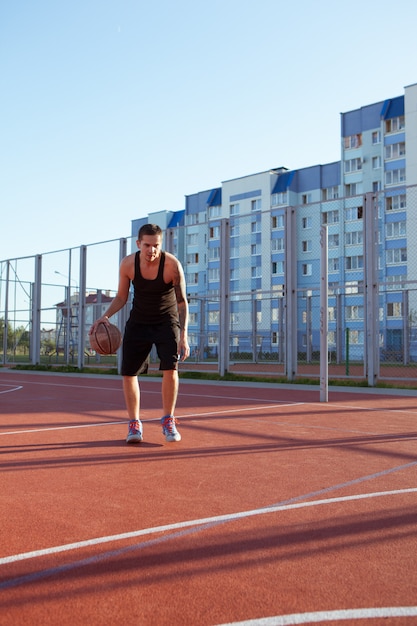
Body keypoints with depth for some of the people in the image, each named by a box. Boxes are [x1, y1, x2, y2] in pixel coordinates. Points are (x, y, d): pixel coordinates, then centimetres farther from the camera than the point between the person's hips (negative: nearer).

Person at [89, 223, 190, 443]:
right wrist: (106, 315, -17)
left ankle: (168, 421, 2)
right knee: (128, 373, -2)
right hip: (138, 322, 3)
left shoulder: (172, 264, -21)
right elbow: (121, 296, 1)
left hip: (167, 320, -2)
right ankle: (134, 424, 14)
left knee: (170, 368, -17)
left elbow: (182, 302, -17)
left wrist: (184, 335, -27)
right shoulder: (127, 264, -13)